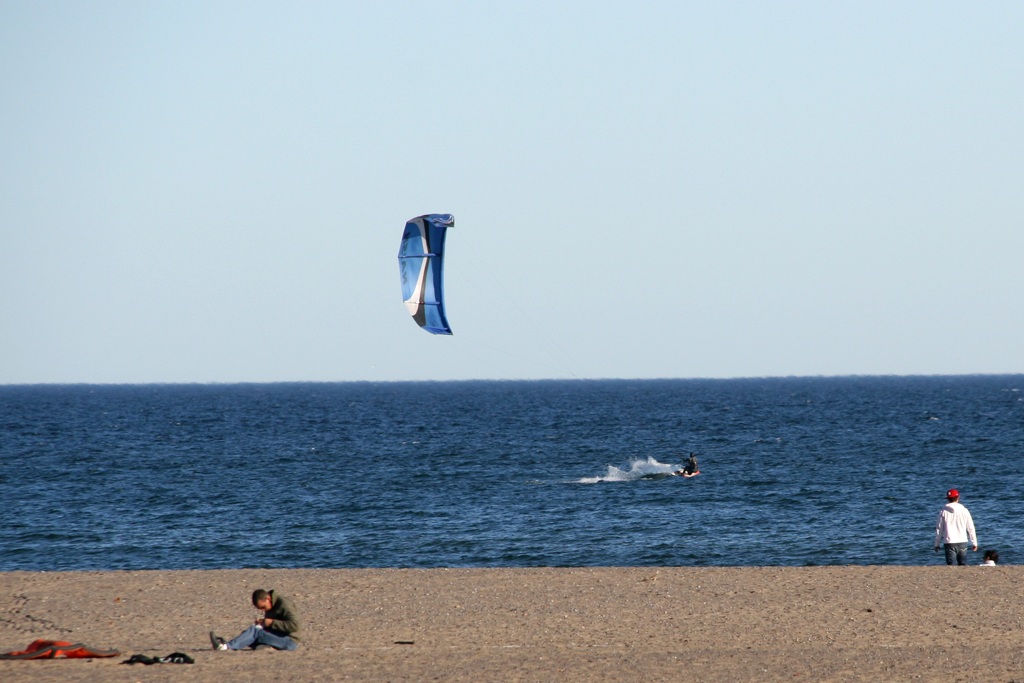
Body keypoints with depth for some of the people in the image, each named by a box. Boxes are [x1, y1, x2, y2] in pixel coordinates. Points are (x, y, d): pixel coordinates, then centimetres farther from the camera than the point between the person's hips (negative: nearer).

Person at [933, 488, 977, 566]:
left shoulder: (943, 512, -1)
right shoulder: (964, 511, 2)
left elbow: (939, 529, 2)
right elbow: (970, 528, 5)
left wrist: (936, 544, 10)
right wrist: (974, 543, 14)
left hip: (949, 543, -1)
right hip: (962, 542, 1)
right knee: (963, 564, 11)